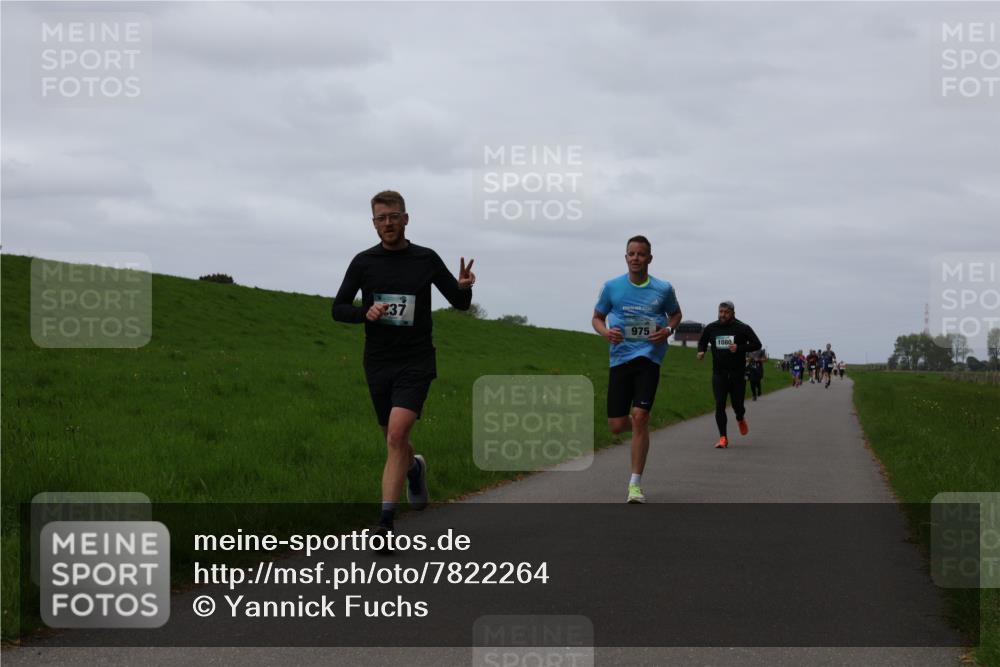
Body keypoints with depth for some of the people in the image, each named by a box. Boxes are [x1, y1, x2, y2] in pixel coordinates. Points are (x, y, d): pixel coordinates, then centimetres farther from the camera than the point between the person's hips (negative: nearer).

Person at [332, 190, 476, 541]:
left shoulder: (426, 259, 1)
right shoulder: (364, 262, 3)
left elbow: (461, 303, 8)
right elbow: (338, 309, 7)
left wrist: (464, 287, -16)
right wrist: (365, 312, -14)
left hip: (416, 363, -3)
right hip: (378, 363, 3)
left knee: (397, 434, -20)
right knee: (393, 440, 14)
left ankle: (385, 521, -21)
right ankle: (415, 468, 51)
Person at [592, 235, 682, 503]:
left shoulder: (663, 289, 3)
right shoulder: (612, 287, 3)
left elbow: (676, 313, 21)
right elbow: (597, 317, 14)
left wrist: (668, 330, -1)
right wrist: (606, 332, -9)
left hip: (649, 357, -2)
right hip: (620, 358, 2)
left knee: (640, 417, -14)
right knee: (617, 425, -2)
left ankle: (635, 484, -6)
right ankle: (638, 429, 39)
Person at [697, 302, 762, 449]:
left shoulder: (742, 328, -3)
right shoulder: (711, 328, 6)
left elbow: (757, 344, -4)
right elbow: (702, 342, 22)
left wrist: (739, 348, -18)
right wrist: (701, 351, -1)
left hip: (737, 374, -1)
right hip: (718, 374, 1)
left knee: (737, 405, 5)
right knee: (719, 405, -10)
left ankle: (740, 419, 42)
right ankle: (723, 438, -7)